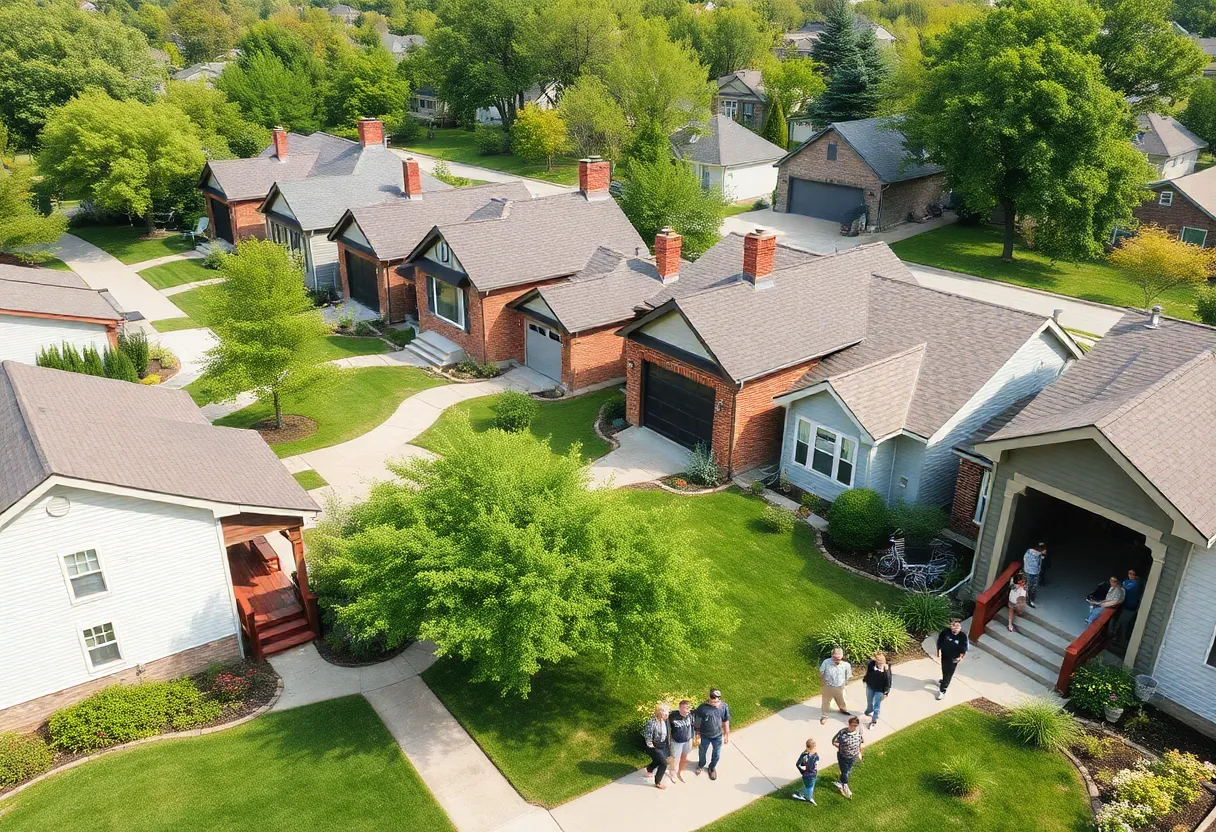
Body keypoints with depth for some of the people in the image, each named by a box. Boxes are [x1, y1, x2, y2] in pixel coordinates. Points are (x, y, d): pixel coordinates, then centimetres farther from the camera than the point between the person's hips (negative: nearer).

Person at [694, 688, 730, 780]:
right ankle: (701, 765, 56)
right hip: (704, 736, -1)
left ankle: (712, 768, 52)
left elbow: (726, 722, -6)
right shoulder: (702, 708, -28)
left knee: (716, 754, 22)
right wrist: (697, 735, -3)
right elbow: (697, 723, -12)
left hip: (718, 736, 1)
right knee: (702, 753, 24)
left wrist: (727, 735, 2)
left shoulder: (724, 706, -20)